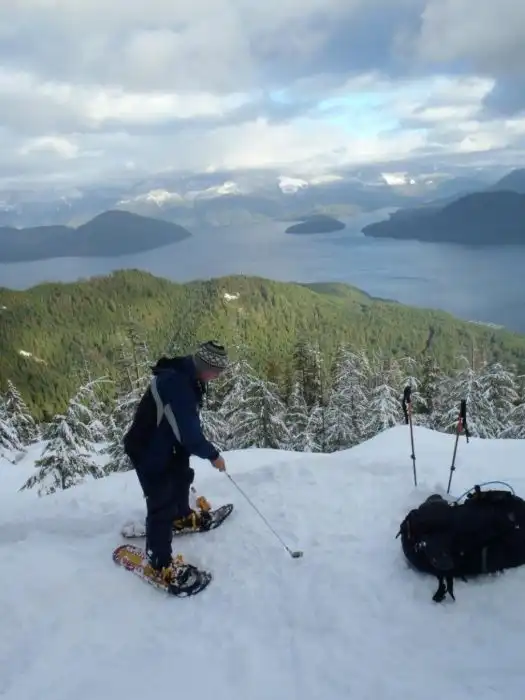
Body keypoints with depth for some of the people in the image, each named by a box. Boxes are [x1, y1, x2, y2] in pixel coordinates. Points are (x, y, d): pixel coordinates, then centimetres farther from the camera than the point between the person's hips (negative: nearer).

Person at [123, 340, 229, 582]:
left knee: (182, 477, 28)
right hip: (147, 450, -10)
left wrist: (204, 448, 2)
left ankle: (182, 517, 55)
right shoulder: (175, 383, -36)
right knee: (163, 504, -4)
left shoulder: (188, 377, -6)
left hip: (167, 445, 10)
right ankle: (159, 561, 14)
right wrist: (213, 455, -19)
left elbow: (189, 424, 7)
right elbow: (189, 432, -33)